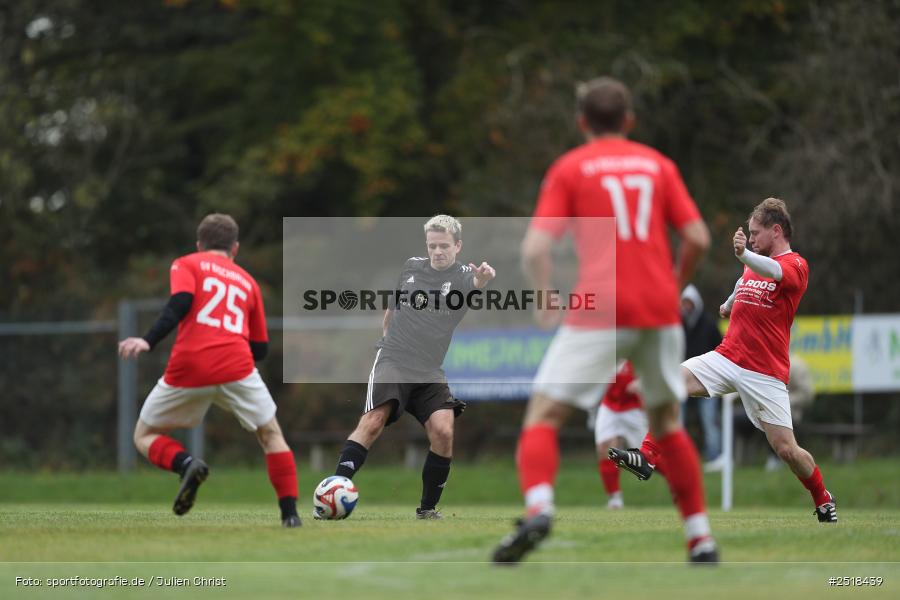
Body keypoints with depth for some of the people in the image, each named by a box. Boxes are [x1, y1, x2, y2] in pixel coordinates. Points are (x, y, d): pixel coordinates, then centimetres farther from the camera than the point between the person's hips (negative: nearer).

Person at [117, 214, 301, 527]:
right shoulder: (247, 281, 25)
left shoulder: (186, 264, 15)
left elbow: (180, 302, -7)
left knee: (145, 436, 16)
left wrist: (148, 341, -17)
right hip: (237, 366, 2)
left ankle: (185, 463, -14)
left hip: (188, 368, -2)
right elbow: (260, 348, 24)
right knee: (271, 434, 20)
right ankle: (290, 512, 5)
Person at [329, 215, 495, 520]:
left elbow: (475, 285, -27)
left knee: (443, 432, -16)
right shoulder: (410, 267, 9)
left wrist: (483, 279, -48)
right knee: (373, 422, -20)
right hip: (392, 361, 0)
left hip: (429, 372, 0)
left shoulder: (462, 276, 0)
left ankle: (427, 509, 1)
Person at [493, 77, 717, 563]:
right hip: (660, 312, 3)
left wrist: (546, 301, 9)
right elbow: (697, 238, 6)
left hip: (599, 313, -3)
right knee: (666, 421, 19)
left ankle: (537, 509, -28)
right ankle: (700, 538, 16)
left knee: (543, 414, -1)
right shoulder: (658, 164, 14)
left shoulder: (570, 168, 6)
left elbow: (535, 248, -4)